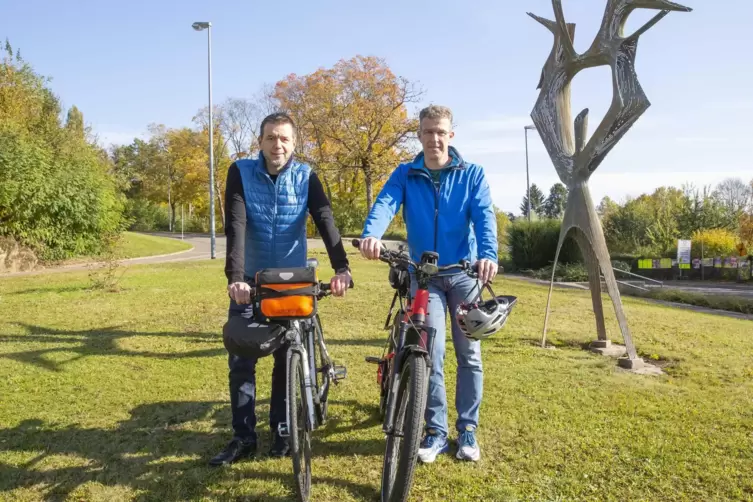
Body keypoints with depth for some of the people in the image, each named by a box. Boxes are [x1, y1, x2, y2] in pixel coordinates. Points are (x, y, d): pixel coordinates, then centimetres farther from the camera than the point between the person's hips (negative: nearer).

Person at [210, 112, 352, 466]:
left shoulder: (306, 177, -5)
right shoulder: (241, 173, -8)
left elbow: (325, 221, -18)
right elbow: (235, 225, -20)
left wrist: (341, 267, -34)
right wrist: (234, 276, -33)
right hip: (251, 282, 0)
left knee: (287, 361, 7)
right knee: (241, 362, 1)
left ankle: (281, 432, 24)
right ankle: (243, 437, 16)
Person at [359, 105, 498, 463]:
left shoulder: (472, 174, 1)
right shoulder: (405, 175, 1)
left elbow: (484, 215, -14)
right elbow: (384, 204, -18)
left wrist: (488, 254, -35)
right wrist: (371, 235, -41)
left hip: (465, 274, 1)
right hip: (424, 276, 0)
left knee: (469, 353, 7)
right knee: (431, 355, -2)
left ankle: (467, 430, 23)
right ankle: (436, 432, 15)